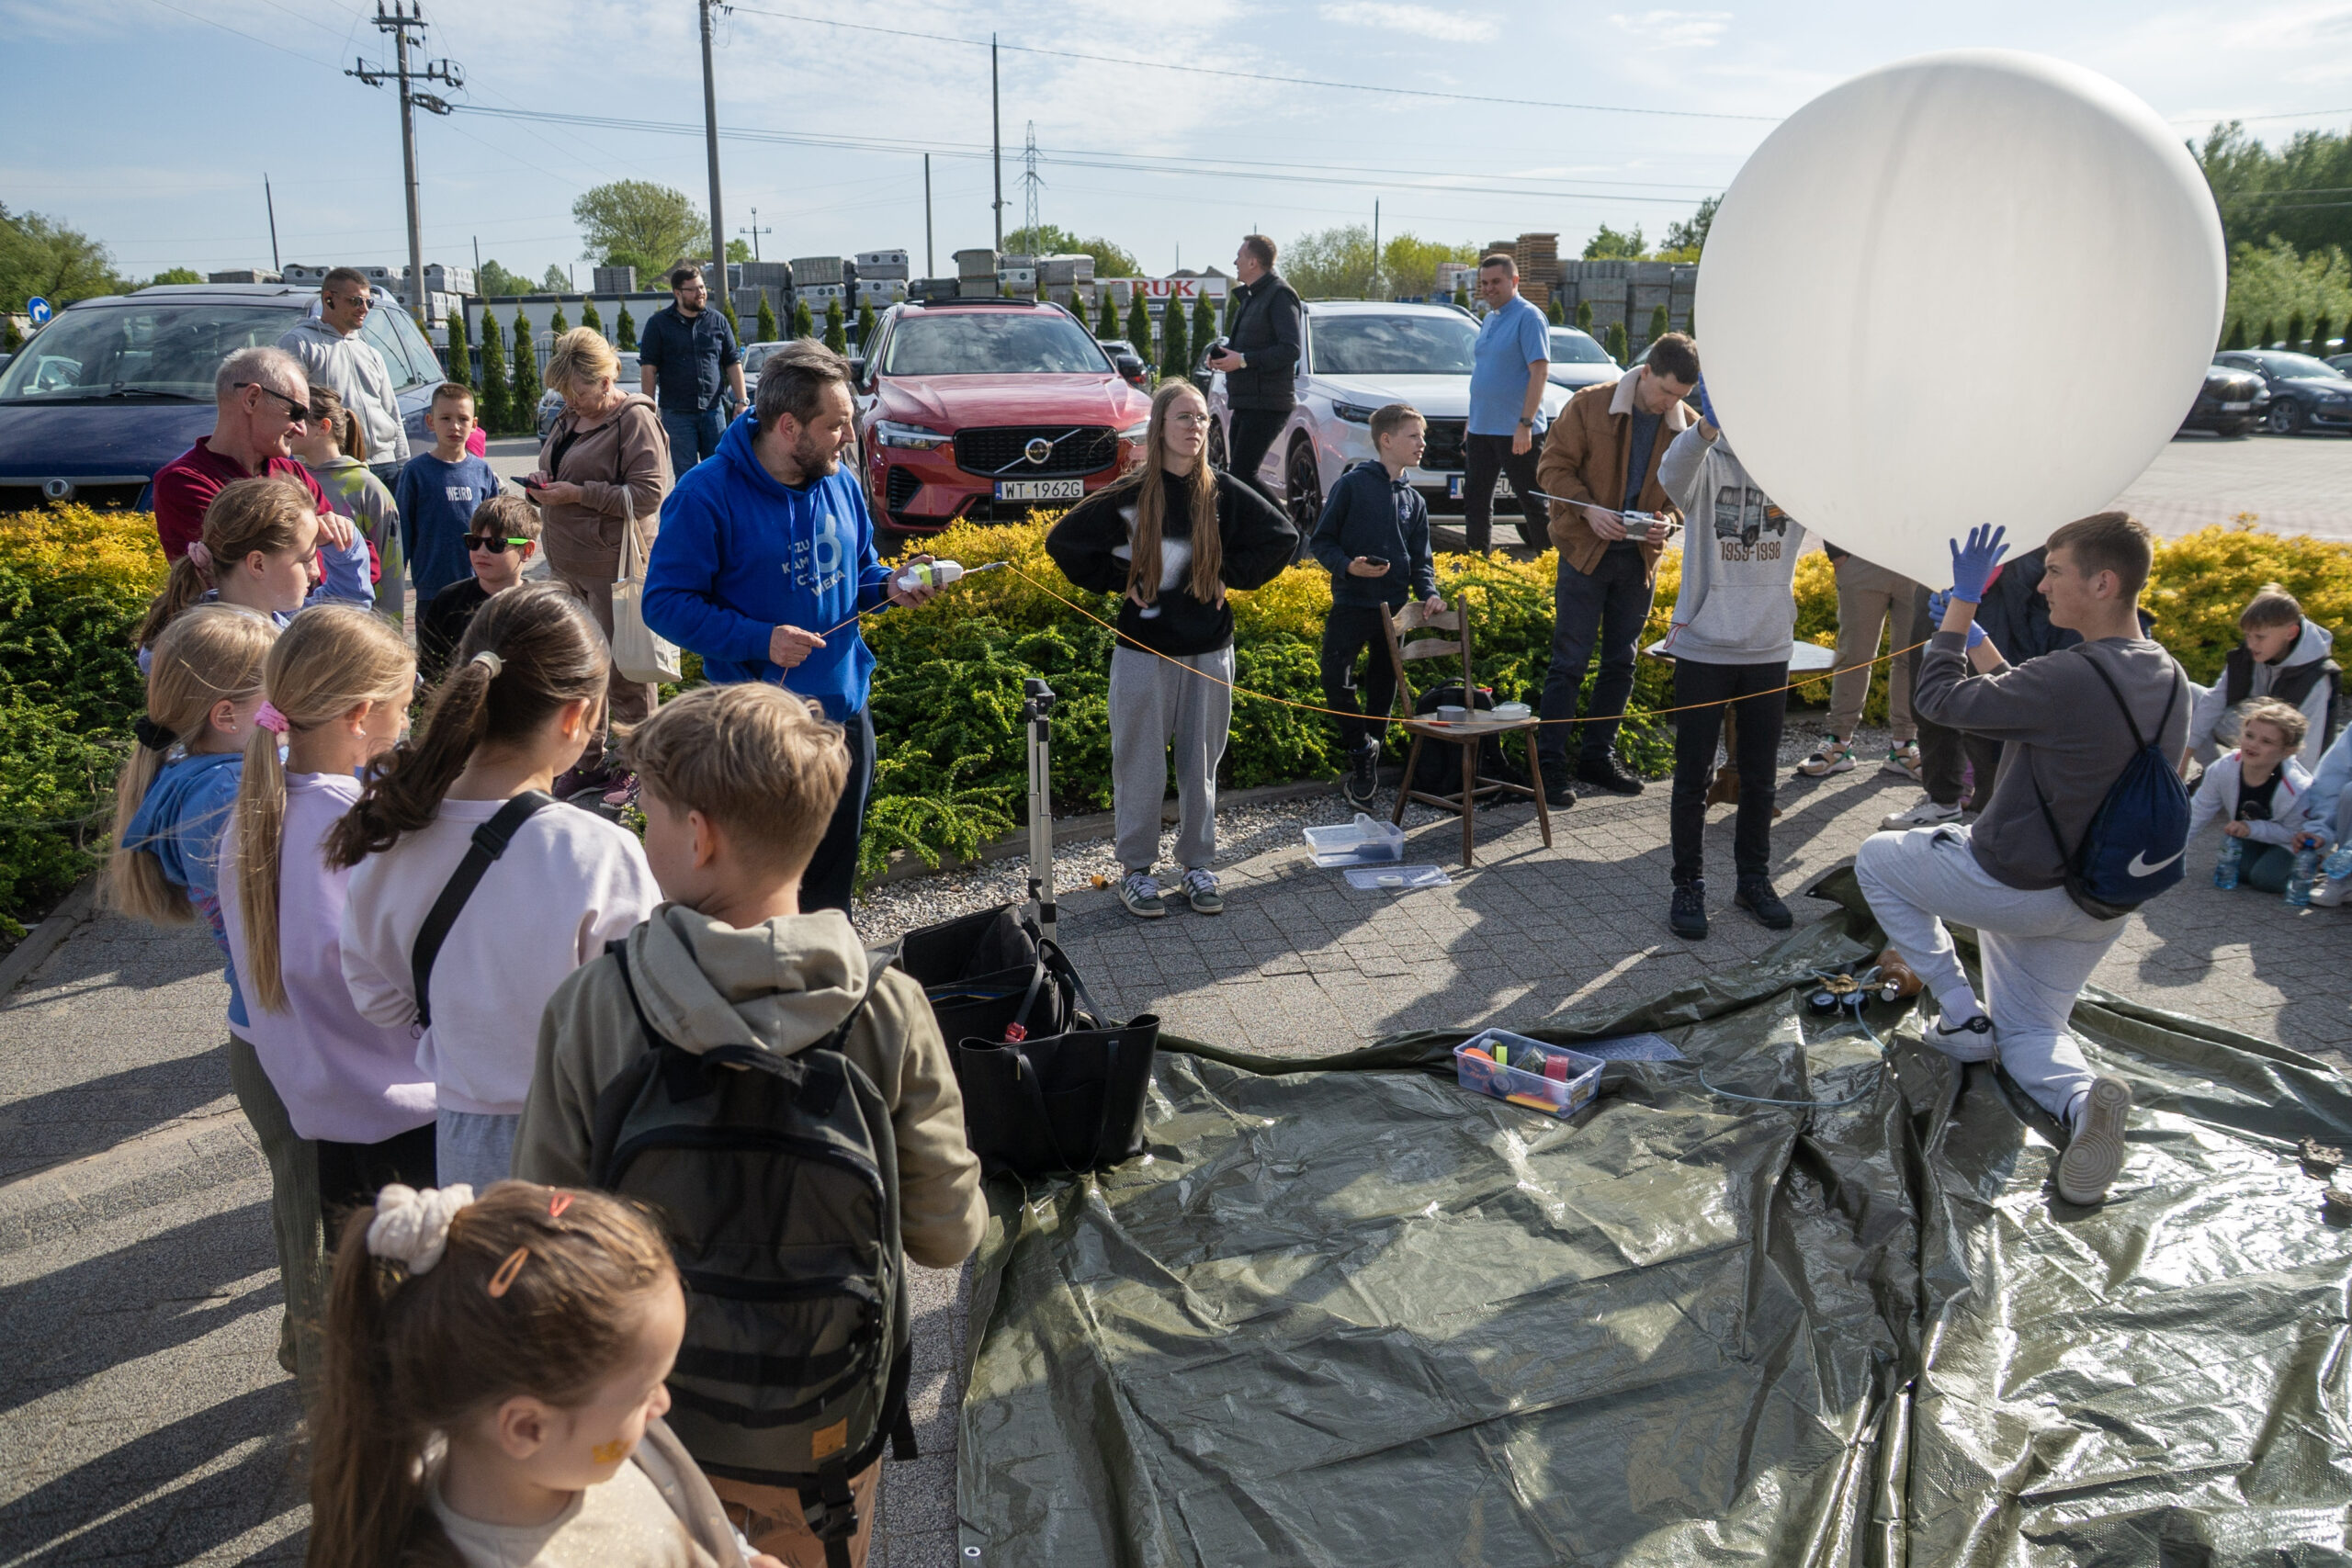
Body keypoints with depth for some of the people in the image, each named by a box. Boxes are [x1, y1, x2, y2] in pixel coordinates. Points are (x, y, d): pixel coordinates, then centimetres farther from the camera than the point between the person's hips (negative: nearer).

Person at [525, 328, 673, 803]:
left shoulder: (635, 419, -11)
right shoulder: (570, 418, 15)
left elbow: (647, 494, -19)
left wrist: (578, 493, -21)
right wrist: (544, 485, 4)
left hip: (615, 565, -9)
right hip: (570, 565, 9)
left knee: (622, 667, -1)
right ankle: (593, 761, 27)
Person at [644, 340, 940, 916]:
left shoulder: (841, 482, 3)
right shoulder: (707, 495, -17)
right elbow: (665, 603, -16)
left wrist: (888, 585, -6)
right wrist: (758, 639, -26)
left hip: (844, 711, 6)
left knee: (833, 873, 21)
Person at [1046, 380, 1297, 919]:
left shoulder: (1223, 493, 0)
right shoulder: (1128, 496, -5)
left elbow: (1282, 537, 9)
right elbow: (1064, 541, 0)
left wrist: (1231, 576, 1)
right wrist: (1117, 582, -4)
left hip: (1210, 650, 2)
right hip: (1144, 652, -2)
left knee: (1201, 764, 10)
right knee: (1140, 767, 4)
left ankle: (1197, 866, 23)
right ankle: (1137, 870, 17)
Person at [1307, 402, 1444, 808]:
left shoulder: (1414, 500, 12)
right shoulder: (1353, 484, -4)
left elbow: (1421, 558, 14)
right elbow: (1321, 539, -3)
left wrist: (1428, 592, -4)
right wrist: (1347, 566, -20)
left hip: (1395, 607, 5)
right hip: (1351, 604, -5)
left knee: (1383, 689, 9)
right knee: (1336, 680, -17)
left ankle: (1366, 766, 23)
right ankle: (1362, 748, 5)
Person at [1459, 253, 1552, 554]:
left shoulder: (1528, 317, -10)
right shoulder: (1489, 319, 15)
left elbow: (1540, 371, -17)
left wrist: (1525, 423, -23)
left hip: (1515, 431, -8)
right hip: (1481, 428, 8)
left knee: (1533, 503, -1)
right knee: (1475, 502, 12)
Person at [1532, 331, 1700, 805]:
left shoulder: (1688, 426, 1)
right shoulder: (1590, 405, -9)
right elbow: (1552, 467, -7)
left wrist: (1668, 520, -11)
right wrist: (1589, 508, -22)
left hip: (1641, 556, 4)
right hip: (1586, 551, -4)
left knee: (1621, 663, 13)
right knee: (1569, 662, -3)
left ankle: (1597, 754, 26)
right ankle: (1551, 764, 3)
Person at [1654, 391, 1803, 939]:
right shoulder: (1706, 462, -7)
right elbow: (1674, 473, -31)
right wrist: (1708, 427, -52)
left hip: (1769, 647, 3)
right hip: (1704, 644, -3)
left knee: (1759, 776, 14)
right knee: (1694, 776, 5)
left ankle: (1754, 878, 29)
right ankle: (1688, 886, 16)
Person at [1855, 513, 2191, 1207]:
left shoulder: (2071, 677, -29)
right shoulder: (2168, 681, -1)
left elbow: (1936, 700, -16)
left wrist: (1963, 602, -6)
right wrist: (1974, 633, 19)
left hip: (2013, 885, -8)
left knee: (1876, 859, 19)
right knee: (2029, 1033, 23)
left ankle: (1963, 1016, 14)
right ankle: (2083, 1098, -11)